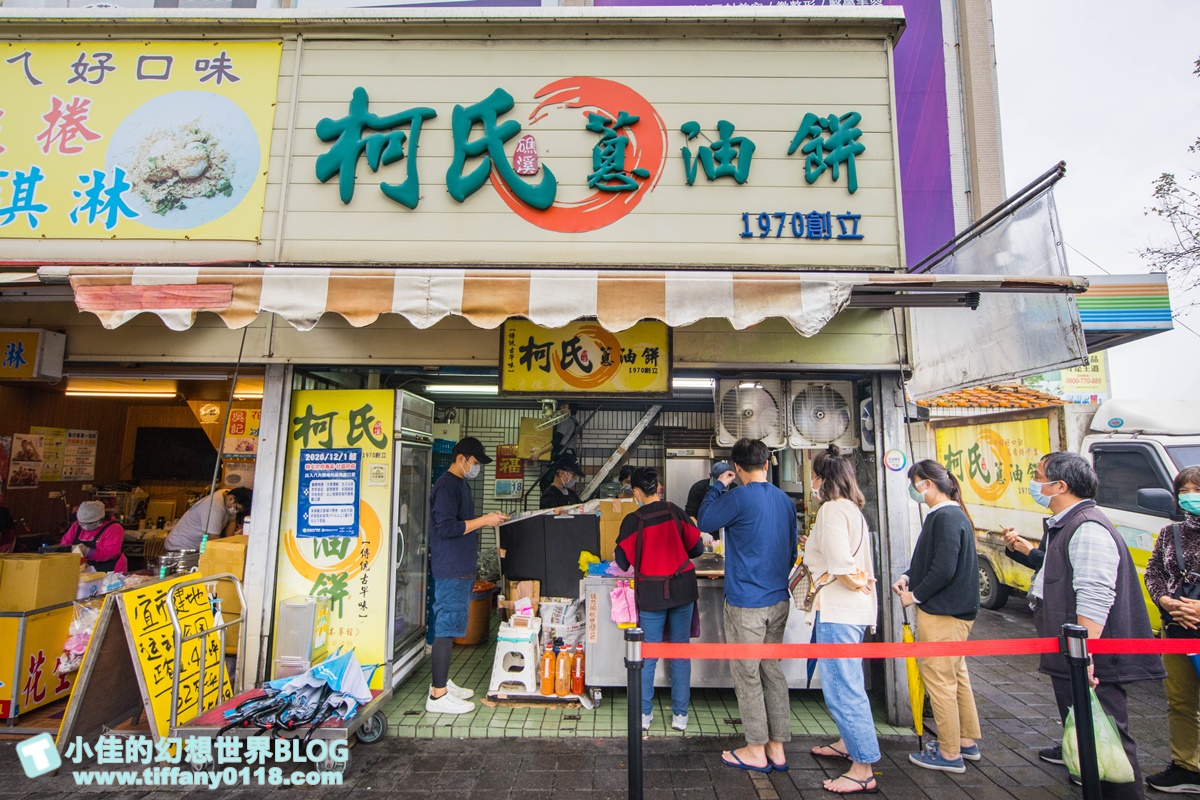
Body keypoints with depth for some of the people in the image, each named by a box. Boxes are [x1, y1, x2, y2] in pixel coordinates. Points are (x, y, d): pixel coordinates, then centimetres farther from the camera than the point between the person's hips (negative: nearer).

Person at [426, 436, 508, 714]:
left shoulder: (460, 484, 16)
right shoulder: (446, 485, -16)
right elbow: (447, 528, -23)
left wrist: (486, 520, 12)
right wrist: (484, 521, -19)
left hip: (462, 569, 10)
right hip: (451, 569, -10)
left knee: (449, 626, 17)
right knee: (446, 627, -4)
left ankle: (442, 683, 28)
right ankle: (438, 695, 4)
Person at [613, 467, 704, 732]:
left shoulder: (633, 520, -11)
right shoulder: (674, 511, -3)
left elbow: (623, 562, -8)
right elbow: (697, 548, 3)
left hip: (652, 593, -2)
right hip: (683, 588, 2)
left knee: (648, 655, 11)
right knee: (680, 652, 12)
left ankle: (644, 713, 22)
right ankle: (680, 715, 21)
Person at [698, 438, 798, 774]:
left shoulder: (738, 497, -17)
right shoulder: (786, 500, 5)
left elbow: (704, 522, -3)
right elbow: (793, 549, 15)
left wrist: (717, 486, 5)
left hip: (746, 601, -7)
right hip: (778, 599, 7)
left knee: (747, 674, 6)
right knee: (772, 670, 16)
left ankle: (756, 751, 17)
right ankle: (777, 748, 24)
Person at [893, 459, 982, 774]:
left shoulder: (946, 517, -21)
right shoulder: (948, 515, 12)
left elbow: (944, 570, -26)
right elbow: (930, 560, 18)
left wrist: (915, 595, -15)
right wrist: (908, 577, 4)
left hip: (943, 613, -11)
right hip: (954, 610, 11)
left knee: (939, 679, 1)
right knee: (955, 676, 21)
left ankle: (950, 754, 13)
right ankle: (967, 741, 35)